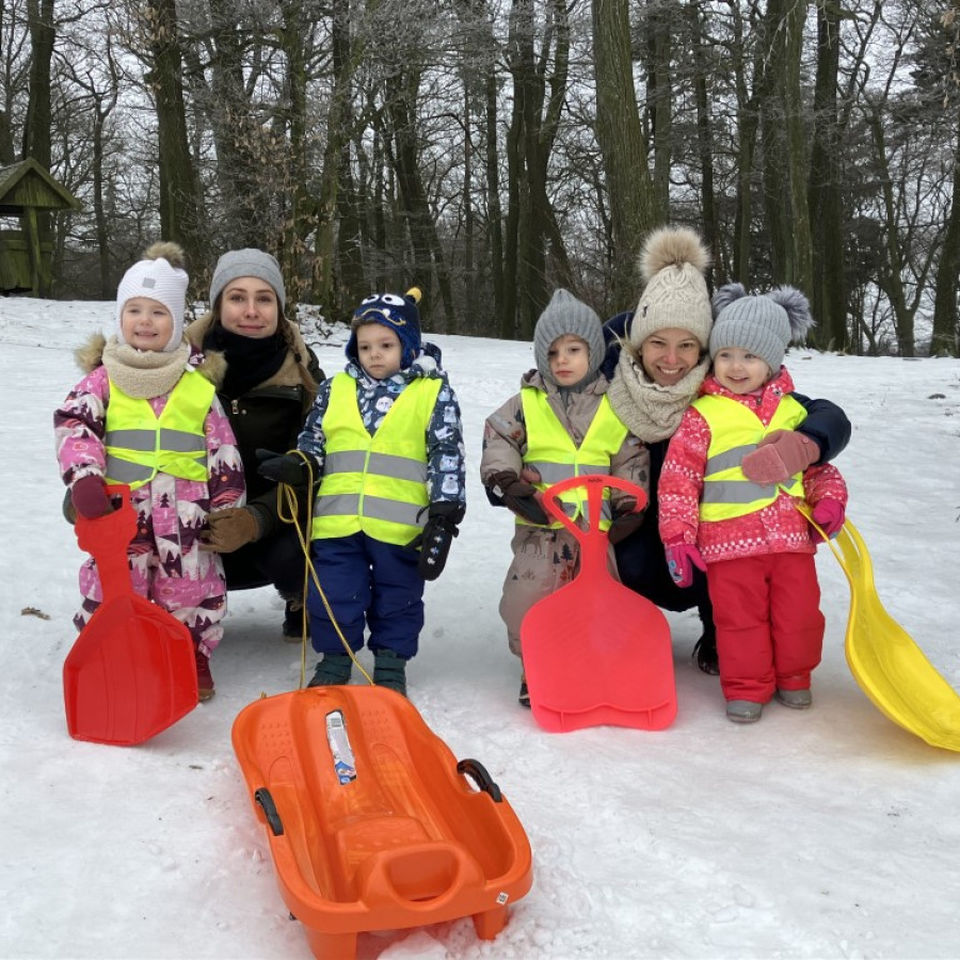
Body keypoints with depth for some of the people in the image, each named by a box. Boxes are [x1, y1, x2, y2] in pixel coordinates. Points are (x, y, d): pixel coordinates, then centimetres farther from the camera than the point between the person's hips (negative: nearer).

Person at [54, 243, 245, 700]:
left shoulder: (198, 382, 6)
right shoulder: (103, 376, 4)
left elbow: (222, 448, 8)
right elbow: (73, 424, -6)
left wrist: (226, 508, 5)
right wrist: (84, 478, -21)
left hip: (185, 512, 1)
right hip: (118, 508, -1)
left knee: (192, 590, 6)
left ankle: (193, 659, 26)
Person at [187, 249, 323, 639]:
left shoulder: (301, 373, -12)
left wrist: (256, 520, -36)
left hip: (274, 524, -1)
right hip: (195, 527, 1)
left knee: (288, 555, -31)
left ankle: (302, 603, 8)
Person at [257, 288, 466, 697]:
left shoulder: (433, 393, 1)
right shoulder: (335, 389, 9)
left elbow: (447, 456, -2)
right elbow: (314, 441, 16)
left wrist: (443, 514, -8)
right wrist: (297, 464, -6)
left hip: (401, 523, -2)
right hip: (338, 521, 2)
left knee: (398, 598, 12)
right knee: (334, 596, 8)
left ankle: (391, 664, 29)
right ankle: (334, 659, 27)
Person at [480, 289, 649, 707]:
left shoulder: (613, 408, 6)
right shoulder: (526, 404, 3)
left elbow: (630, 461, 10)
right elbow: (497, 442, 0)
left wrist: (627, 505, 2)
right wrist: (509, 484, -12)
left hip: (595, 526, 1)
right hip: (539, 525, -1)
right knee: (529, 598, -5)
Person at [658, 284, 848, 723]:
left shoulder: (792, 411, 10)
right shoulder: (702, 416, -3)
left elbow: (817, 466, 18)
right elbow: (677, 479, -4)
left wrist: (829, 498, 0)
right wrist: (678, 536, -9)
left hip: (792, 537, 4)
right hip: (729, 542, -3)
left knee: (799, 613, 11)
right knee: (740, 618, 3)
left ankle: (793, 677, 32)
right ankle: (746, 686, 19)